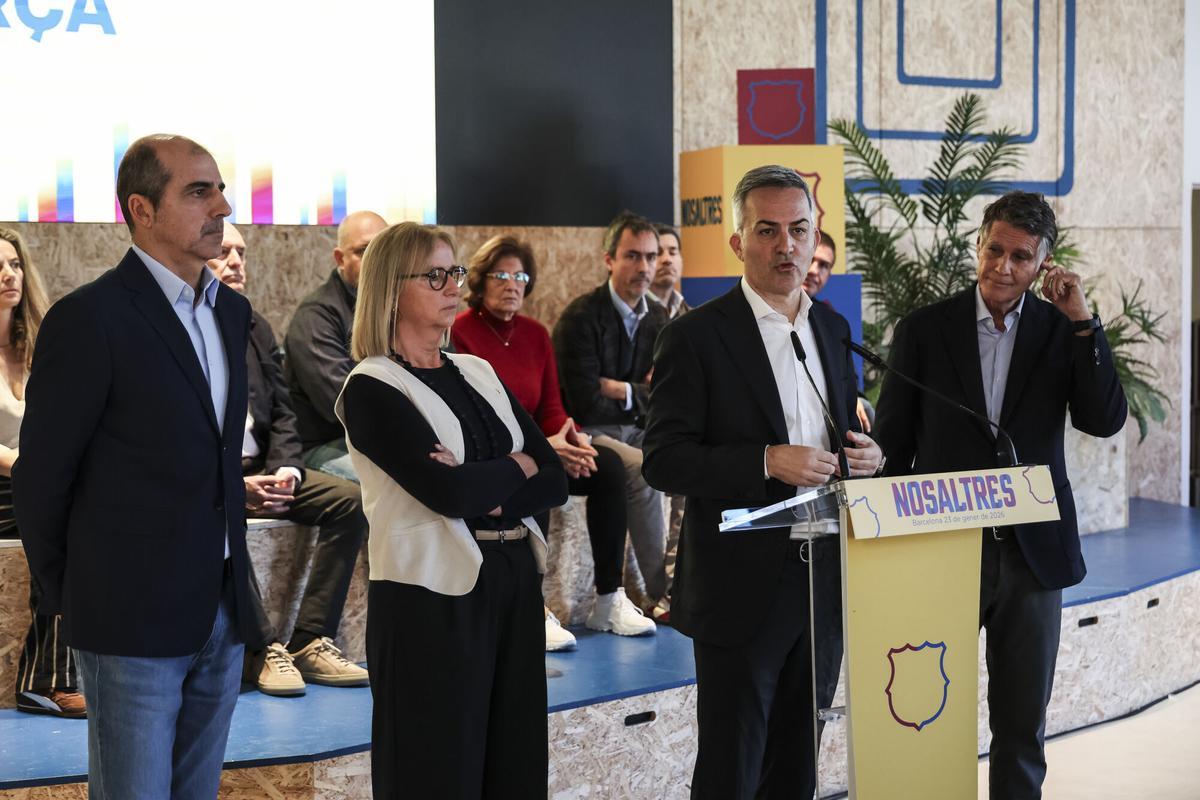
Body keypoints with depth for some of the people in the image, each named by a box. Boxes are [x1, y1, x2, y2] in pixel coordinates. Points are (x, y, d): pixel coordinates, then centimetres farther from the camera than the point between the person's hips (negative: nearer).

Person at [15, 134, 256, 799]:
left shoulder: (231, 310, 10)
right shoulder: (88, 318, -13)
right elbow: (39, 478, -7)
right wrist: (66, 595, 3)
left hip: (222, 615, 7)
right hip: (133, 620, -6)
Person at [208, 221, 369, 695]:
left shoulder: (256, 328, 16)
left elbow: (281, 413, 13)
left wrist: (285, 469, -7)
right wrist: (233, 484, -21)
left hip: (259, 469, 6)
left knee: (348, 499, -13)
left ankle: (310, 642, -12)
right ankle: (263, 649, -23)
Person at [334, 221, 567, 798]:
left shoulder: (478, 374, 13)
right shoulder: (371, 389, -7)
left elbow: (555, 481, 5)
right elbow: (447, 491, -19)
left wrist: (485, 488, -13)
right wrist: (518, 467, -2)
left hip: (514, 583, 6)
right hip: (432, 597, -6)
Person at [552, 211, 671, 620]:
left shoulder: (658, 318, 8)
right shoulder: (580, 318, -12)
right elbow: (585, 402, -17)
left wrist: (614, 387, -9)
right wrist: (638, 392, -4)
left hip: (636, 430, 7)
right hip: (591, 433, -7)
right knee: (643, 468, -29)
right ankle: (660, 594, -20)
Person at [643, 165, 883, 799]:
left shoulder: (832, 328, 12)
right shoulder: (696, 335, -9)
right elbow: (663, 461, -13)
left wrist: (863, 454, 0)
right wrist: (768, 462, -23)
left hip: (823, 579, 6)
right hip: (743, 587, -6)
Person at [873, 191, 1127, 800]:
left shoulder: (1064, 331, 2)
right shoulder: (923, 330, -1)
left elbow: (1105, 422, -9)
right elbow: (892, 445, 3)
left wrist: (1081, 322, -15)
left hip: (1033, 551, 1)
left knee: (1022, 726, 11)